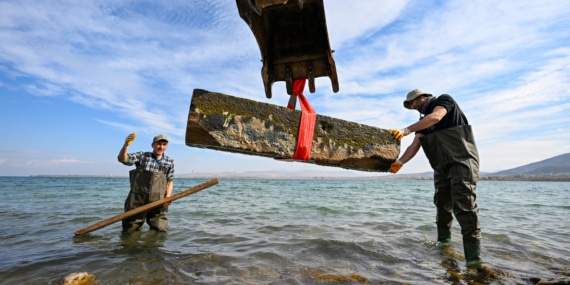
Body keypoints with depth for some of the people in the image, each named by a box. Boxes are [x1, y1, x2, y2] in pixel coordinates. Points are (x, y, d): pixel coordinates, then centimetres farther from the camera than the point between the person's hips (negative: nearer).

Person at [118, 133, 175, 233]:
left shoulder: (170, 162, 7)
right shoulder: (142, 156, 5)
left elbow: (170, 181, 9)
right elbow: (123, 159, -7)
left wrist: (168, 196, -5)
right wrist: (125, 145, -26)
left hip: (157, 202, 1)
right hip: (137, 200, 0)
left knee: (160, 230, 3)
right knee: (130, 230, 13)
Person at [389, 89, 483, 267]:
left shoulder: (444, 99, 2)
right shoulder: (423, 121, 18)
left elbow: (436, 117, -22)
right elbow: (415, 145, 3)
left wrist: (406, 130, -29)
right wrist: (400, 162, -13)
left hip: (462, 159, -7)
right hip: (442, 165, 7)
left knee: (464, 203, -15)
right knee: (442, 203, 8)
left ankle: (473, 256, -14)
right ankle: (443, 241, 22)